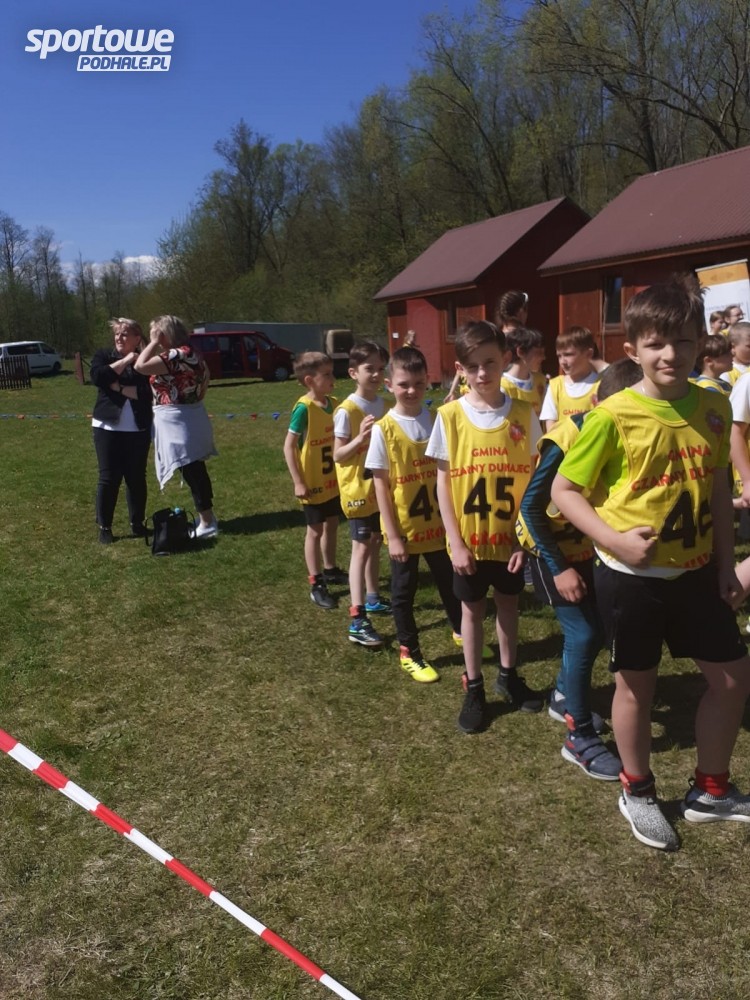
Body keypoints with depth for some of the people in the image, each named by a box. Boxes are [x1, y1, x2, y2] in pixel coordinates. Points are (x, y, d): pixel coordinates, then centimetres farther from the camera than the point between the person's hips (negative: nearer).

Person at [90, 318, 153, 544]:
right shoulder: (104, 355, 5)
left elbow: (148, 392, -12)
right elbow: (97, 377, -16)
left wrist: (118, 387, -16)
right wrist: (124, 361, -13)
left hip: (138, 429, 1)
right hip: (107, 427, 0)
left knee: (137, 477, 7)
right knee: (108, 478, 1)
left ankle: (137, 523, 20)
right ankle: (104, 527, 10)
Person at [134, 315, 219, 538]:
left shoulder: (179, 354, -19)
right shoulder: (188, 353, 12)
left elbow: (140, 366, -24)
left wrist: (154, 343, -13)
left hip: (179, 420, -10)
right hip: (187, 417, 10)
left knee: (192, 472, -5)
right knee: (196, 470, 15)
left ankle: (207, 524, 0)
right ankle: (207, 516, 24)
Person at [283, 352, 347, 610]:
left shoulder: (334, 403, 0)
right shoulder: (304, 408, -20)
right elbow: (288, 446, -18)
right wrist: (298, 482, -19)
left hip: (333, 479, 6)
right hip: (314, 483, -6)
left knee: (331, 526, 19)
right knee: (315, 531, 5)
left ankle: (330, 570, 37)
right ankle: (316, 584, 15)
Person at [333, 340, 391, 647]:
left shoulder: (383, 404, 5)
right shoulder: (346, 410, -17)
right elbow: (338, 456, -18)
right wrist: (360, 438, -32)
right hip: (358, 488, -7)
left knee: (375, 543, 17)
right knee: (361, 548, -9)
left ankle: (373, 598, 34)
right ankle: (357, 621, -8)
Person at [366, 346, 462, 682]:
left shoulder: (437, 420, -3)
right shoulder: (383, 429, -12)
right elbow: (381, 484, -10)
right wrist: (392, 535, -11)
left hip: (439, 523, 3)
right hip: (404, 529, -3)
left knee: (450, 584, 18)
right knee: (403, 592, 12)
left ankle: (463, 636, 42)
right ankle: (410, 653, 30)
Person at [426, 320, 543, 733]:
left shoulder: (523, 413, -6)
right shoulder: (450, 416, -9)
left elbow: (533, 477, -3)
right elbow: (444, 482, -6)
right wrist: (455, 541, -9)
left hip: (511, 536, 1)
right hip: (469, 539, -1)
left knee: (508, 604, 17)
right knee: (472, 609, 13)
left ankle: (508, 675, 38)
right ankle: (473, 688, 29)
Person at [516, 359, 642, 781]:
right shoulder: (567, 440, -26)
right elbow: (531, 506, -22)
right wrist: (558, 569, -22)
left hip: (586, 545, 7)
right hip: (549, 545, -7)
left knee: (592, 630, 11)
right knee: (584, 634, -9)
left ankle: (564, 697, 36)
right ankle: (581, 739, 5)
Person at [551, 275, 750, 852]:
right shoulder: (613, 416, -16)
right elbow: (564, 489, -11)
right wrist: (614, 539, -23)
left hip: (695, 571, 5)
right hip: (631, 575, -5)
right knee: (637, 685, 11)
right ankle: (638, 793, 36)